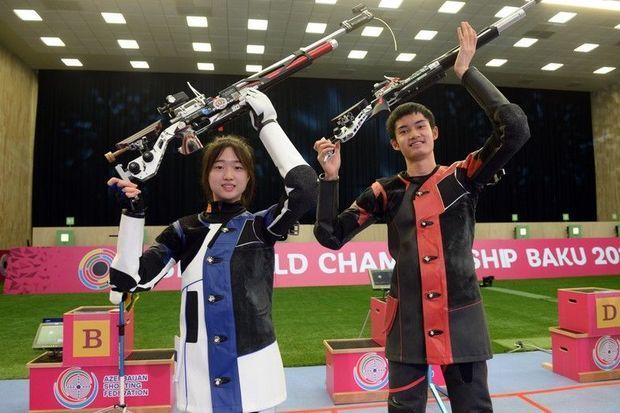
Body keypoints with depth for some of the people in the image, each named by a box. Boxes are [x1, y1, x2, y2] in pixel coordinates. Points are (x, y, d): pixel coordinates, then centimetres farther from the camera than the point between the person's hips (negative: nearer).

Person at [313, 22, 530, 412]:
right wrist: (331, 177, -12)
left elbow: (515, 128, -14)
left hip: (461, 318, 0)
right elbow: (331, 236, -2)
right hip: (408, 320, 1)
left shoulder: (463, 176, -1)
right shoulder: (386, 192, 1)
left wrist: (466, 72, -11)